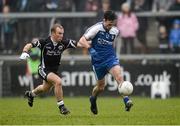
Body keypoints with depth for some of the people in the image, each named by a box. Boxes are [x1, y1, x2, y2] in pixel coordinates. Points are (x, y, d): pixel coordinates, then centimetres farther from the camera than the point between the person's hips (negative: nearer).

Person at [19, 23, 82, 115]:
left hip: (54, 69, 6)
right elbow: (29, 45, -18)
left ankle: (31, 94, 61)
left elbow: (78, 44, -19)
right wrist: (24, 52, -38)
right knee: (58, 81, -30)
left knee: (45, 88, 29)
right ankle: (61, 106, -18)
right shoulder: (44, 42, -23)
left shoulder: (64, 42, -15)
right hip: (44, 69, -6)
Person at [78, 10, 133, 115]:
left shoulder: (115, 31, 2)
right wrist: (90, 49, -31)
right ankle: (93, 99, 42)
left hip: (111, 58, 2)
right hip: (98, 61, -2)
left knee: (119, 76, -25)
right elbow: (82, 40, -17)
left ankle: (126, 101, -32)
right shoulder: (96, 28, -13)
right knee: (101, 86, 9)